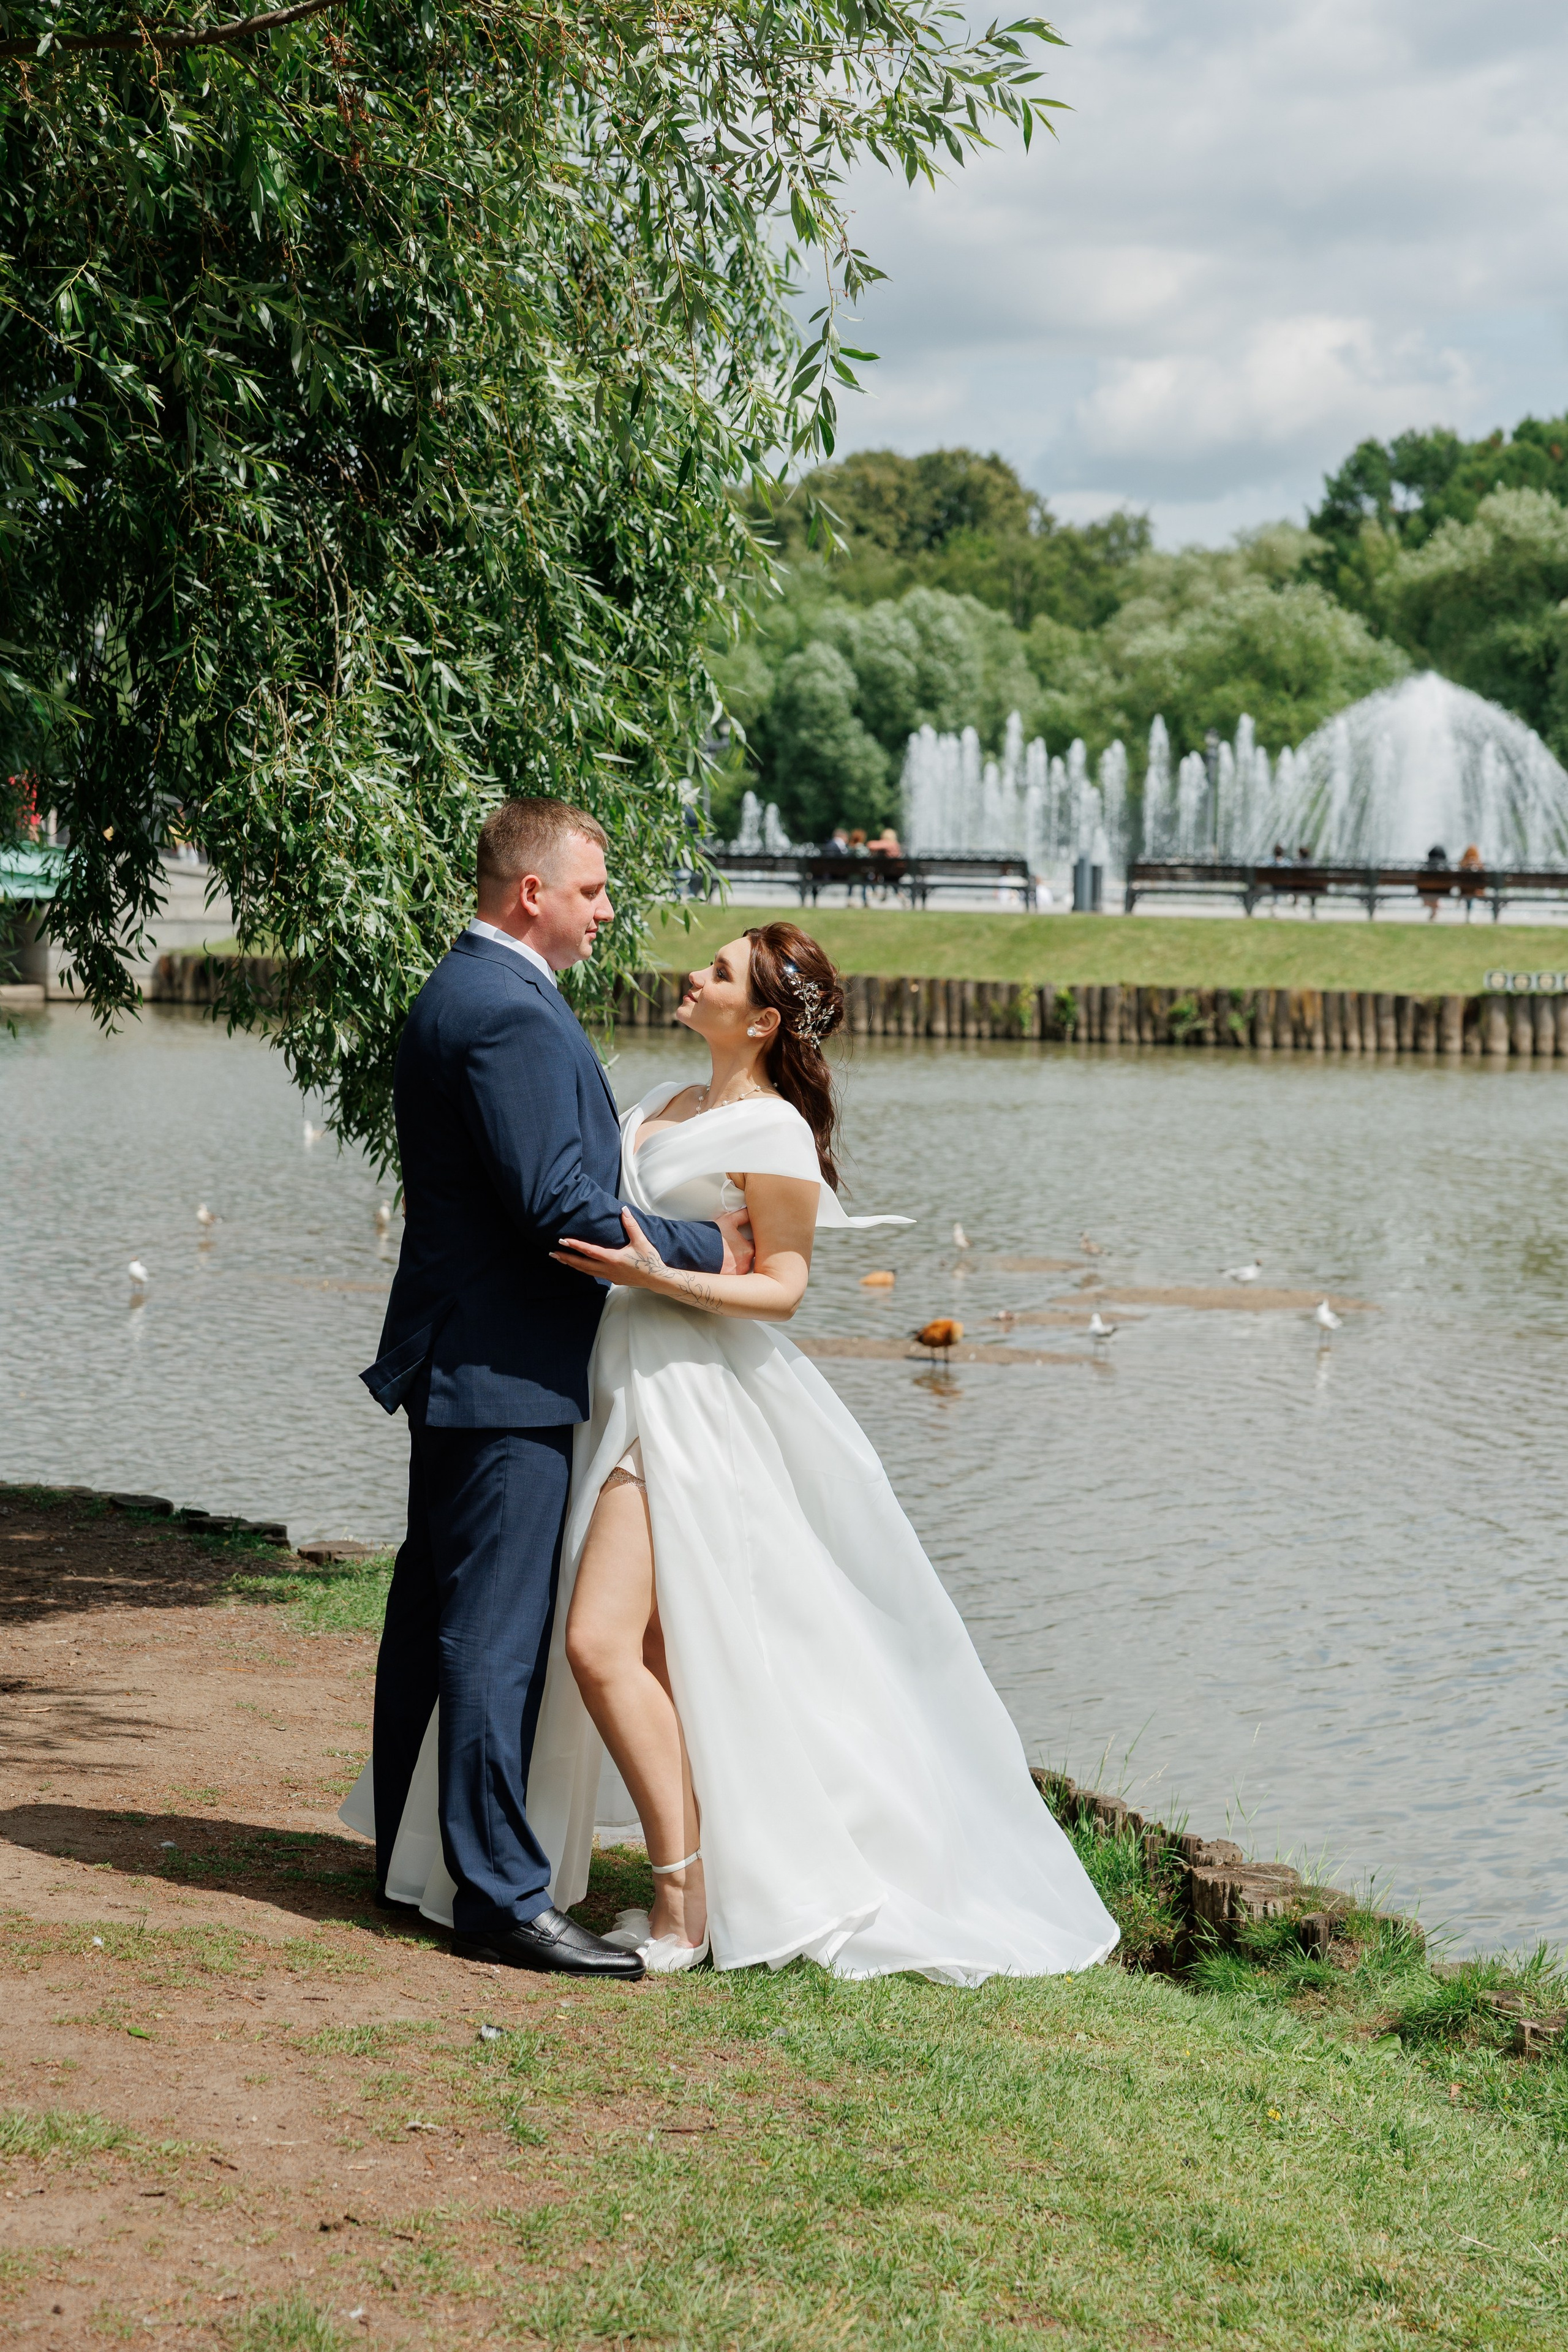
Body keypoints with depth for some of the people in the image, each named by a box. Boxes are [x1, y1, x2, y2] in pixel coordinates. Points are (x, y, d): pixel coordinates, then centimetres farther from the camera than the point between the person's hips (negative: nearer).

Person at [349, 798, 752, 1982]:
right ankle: (502, 1894, -6)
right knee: (499, 1630, -8)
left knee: (436, 1612, 17)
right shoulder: (512, 1013, -19)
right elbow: (560, 1210, -23)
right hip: (507, 1366, -11)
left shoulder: (460, 992, 15)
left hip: (458, 1353, 11)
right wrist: (707, 1247, -12)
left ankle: (410, 1854, 27)